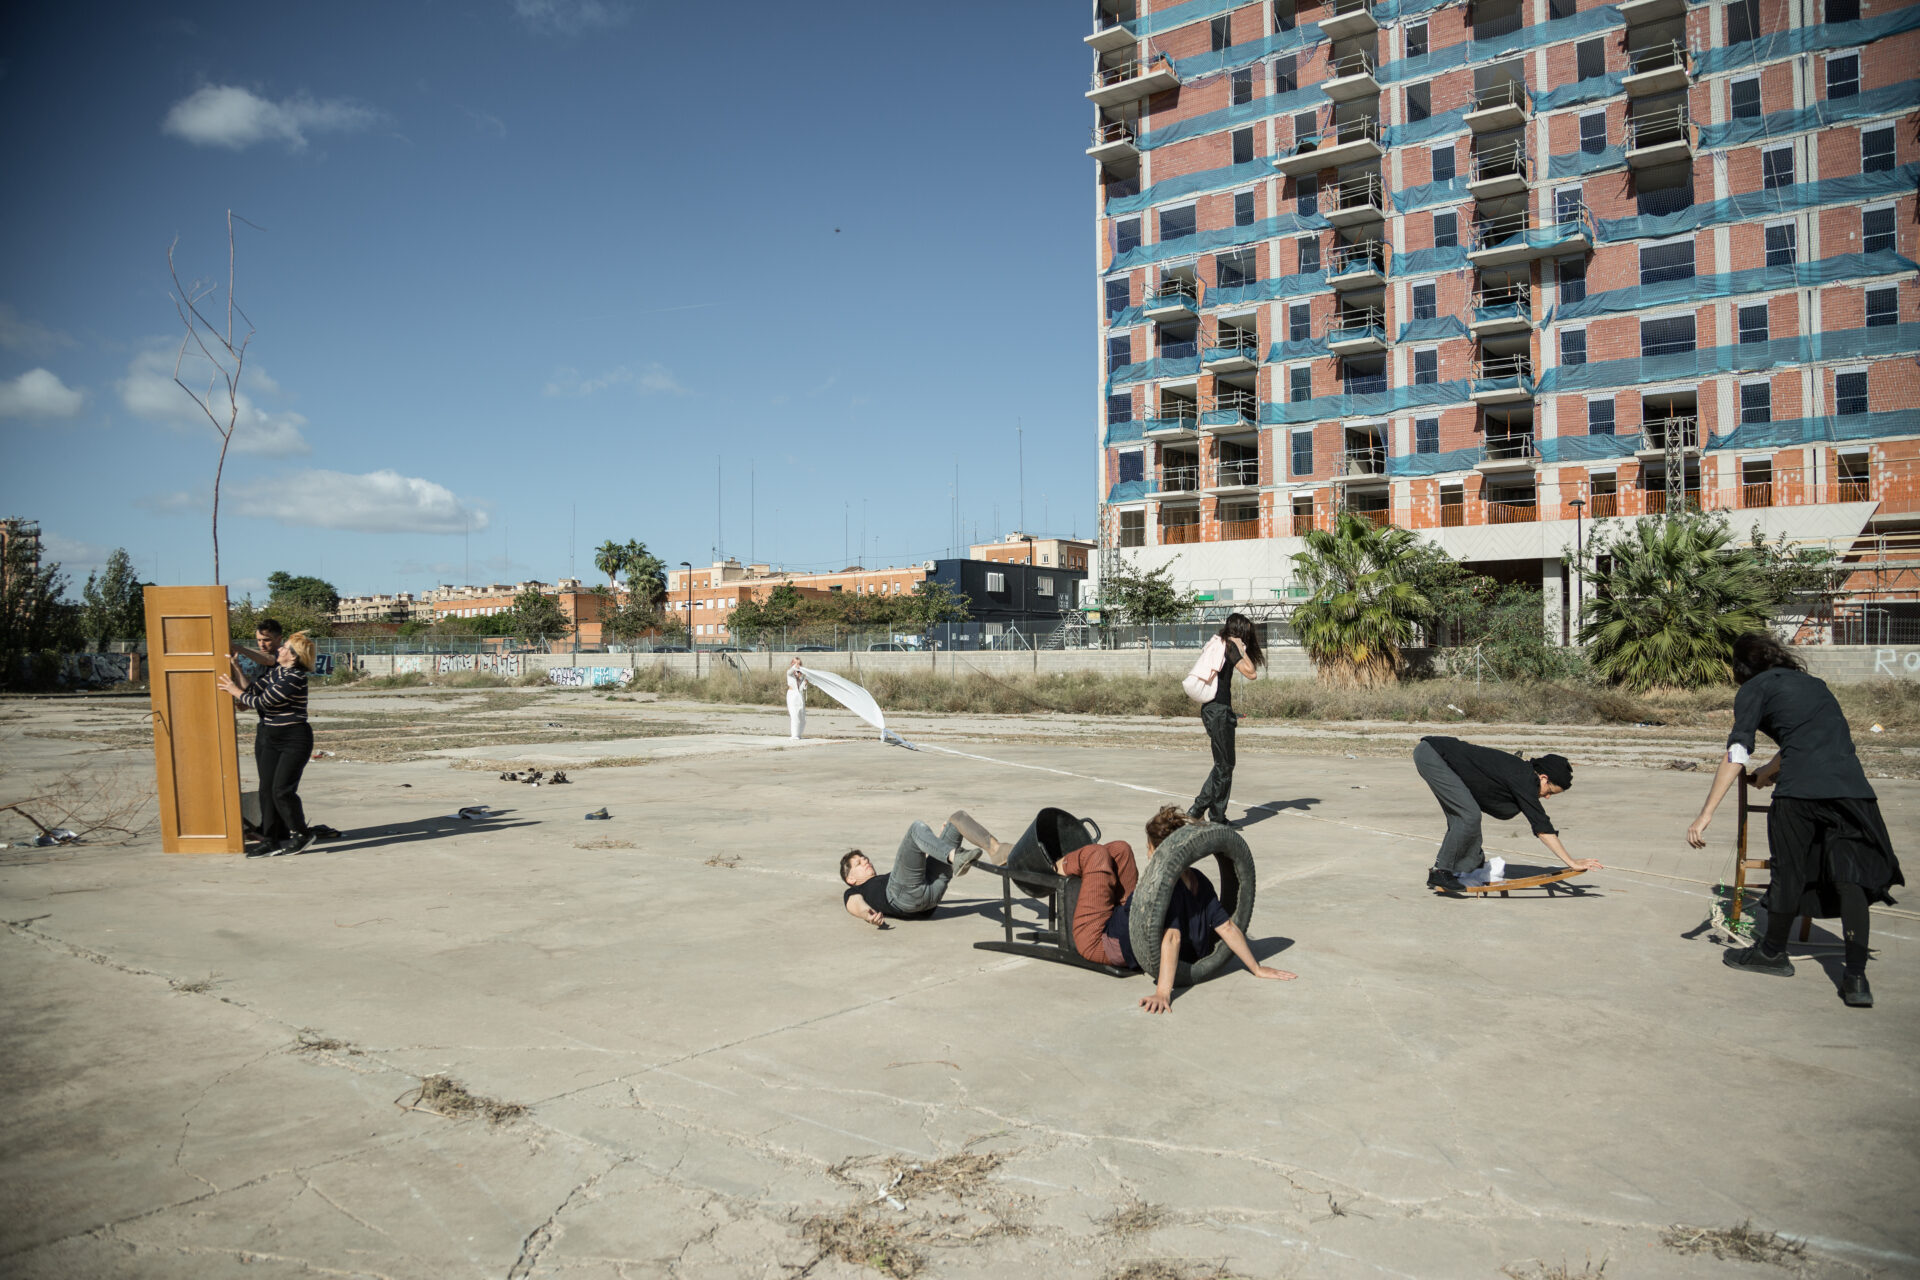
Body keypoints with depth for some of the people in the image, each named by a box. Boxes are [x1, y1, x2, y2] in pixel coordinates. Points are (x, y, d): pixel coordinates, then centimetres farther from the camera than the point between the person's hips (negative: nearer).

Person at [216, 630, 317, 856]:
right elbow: (253, 688, 9)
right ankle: (274, 839, 12)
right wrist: (236, 667, 6)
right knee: (267, 789, 6)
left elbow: (262, 701, -16)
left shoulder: (295, 678, -19)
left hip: (294, 739, -9)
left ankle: (302, 834, 6)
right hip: (268, 738, 9)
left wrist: (235, 691, -2)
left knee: (282, 790, -10)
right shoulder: (277, 671, 11)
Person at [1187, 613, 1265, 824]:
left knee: (1222, 763, 15)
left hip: (1209, 708, 9)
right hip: (1219, 709, -9)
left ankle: (1198, 809, 15)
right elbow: (1251, 673, -16)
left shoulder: (1216, 644, 18)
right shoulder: (1229, 645, -9)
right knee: (1224, 764, -1)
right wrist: (1241, 650, -7)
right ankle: (1216, 817, 4)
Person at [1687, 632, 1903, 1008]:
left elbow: (1736, 755, 0)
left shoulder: (1755, 689, 11)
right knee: (1851, 877, 5)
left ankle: (1773, 952, 28)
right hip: (1852, 787, 5)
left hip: (1800, 791, -4)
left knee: (1790, 870, 10)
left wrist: (1706, 814, -2)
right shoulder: (1813, 683, 29)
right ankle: (1856, 977, -2)